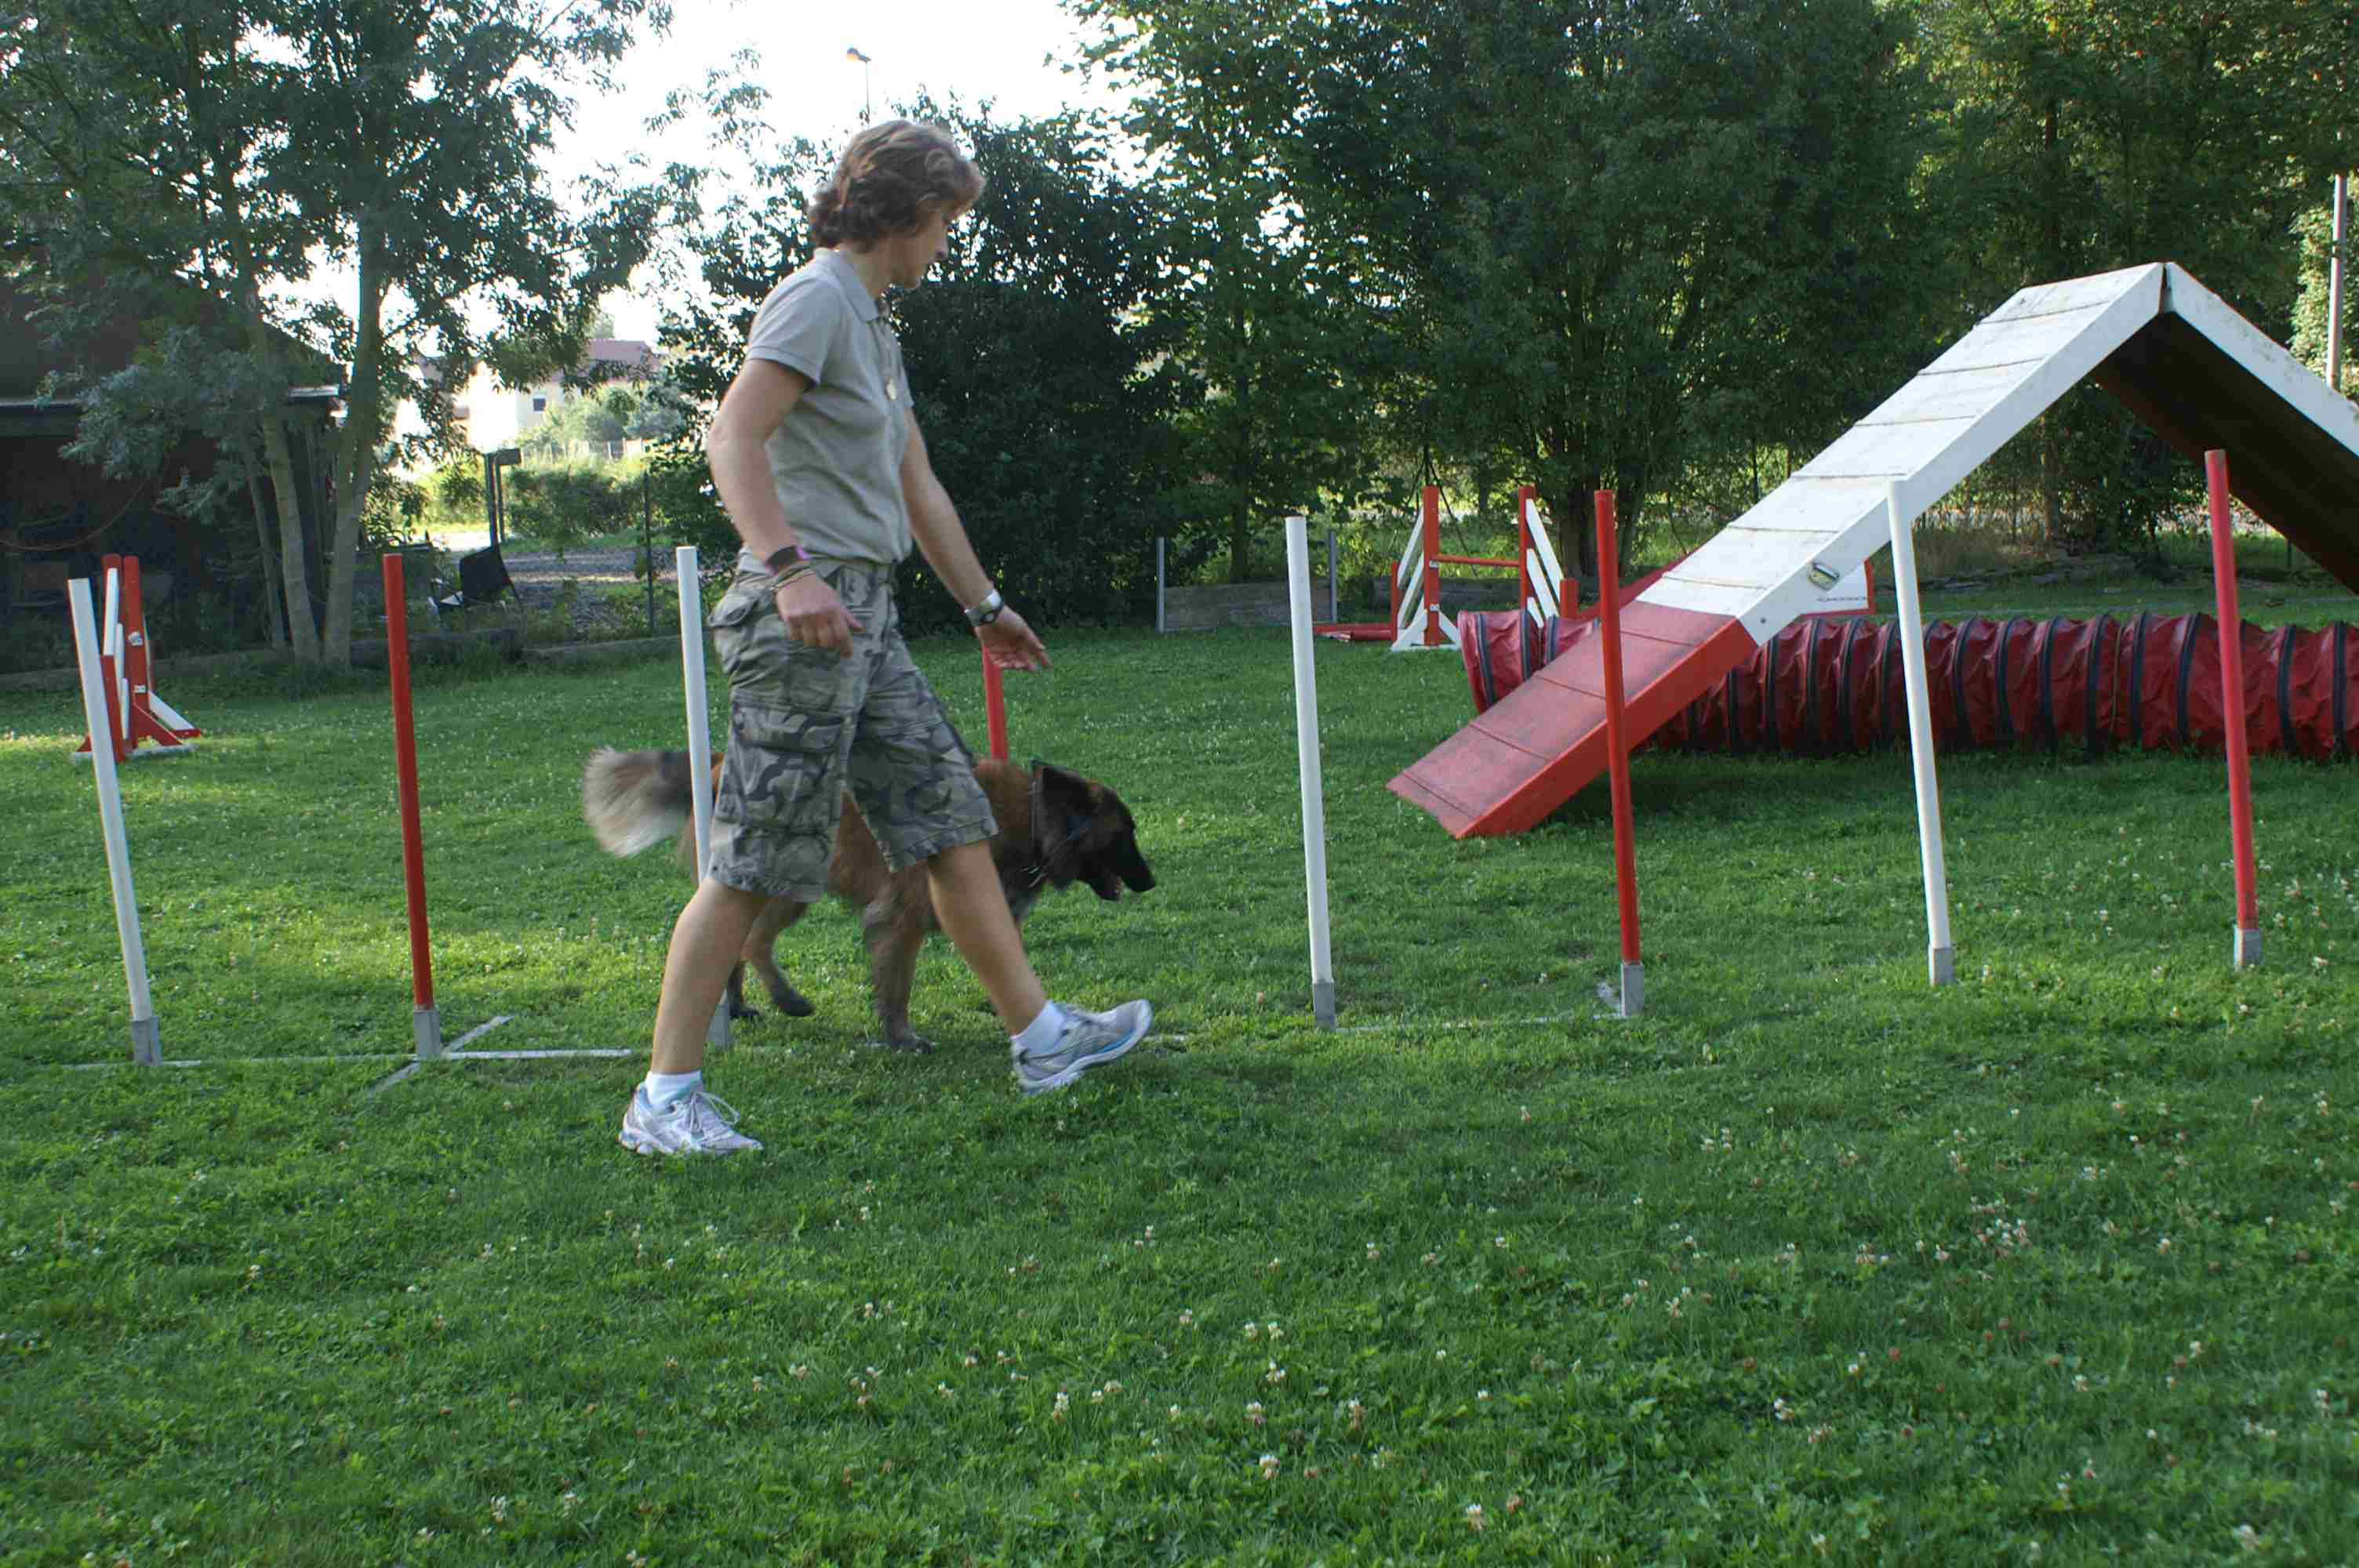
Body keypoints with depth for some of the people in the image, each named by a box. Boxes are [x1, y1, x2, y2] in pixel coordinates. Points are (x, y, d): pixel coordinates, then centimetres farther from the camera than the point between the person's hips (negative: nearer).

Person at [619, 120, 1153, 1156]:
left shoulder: (874, 325, 20)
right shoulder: (815, 300, -8)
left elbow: (917, 487, 28)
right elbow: (732, 438, -21)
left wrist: (984, 606, 34)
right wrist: (788, 568, -31)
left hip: (864, 617, 10)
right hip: (804, 616, -10)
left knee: (951, 818, 10)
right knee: (752, 864, -7)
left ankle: (1040, 1035, 17)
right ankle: (665, 1098, 0)